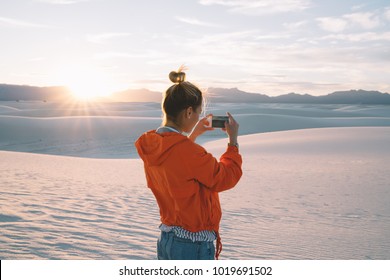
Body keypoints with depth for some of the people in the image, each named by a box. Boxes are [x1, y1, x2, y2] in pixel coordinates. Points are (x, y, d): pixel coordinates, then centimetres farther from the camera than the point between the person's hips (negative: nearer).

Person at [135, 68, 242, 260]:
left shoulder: (151, 146, -1)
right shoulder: (189, 152, -26)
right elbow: (225, 178, -12)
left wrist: (193, 135, 18)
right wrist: (233, 140, 0)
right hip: (194, 245, -8)